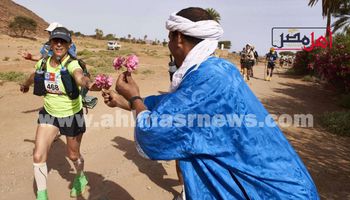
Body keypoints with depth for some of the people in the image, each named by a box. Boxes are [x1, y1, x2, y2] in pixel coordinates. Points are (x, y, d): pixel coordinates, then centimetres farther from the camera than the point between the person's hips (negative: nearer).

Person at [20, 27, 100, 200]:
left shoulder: (71, 64, -24)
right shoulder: (43, 63, -8)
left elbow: (80, 77, -48)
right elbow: (34, 76, 17)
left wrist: (90, 85, -72)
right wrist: (25, 85, 38)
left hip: (72, 115, -4)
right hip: (49, 114, 4)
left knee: (73, 155, 14)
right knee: (38, 156, -4)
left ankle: (81, 177, 48)